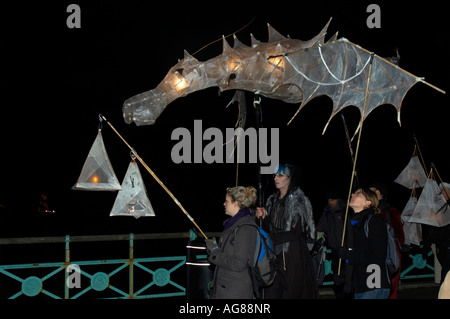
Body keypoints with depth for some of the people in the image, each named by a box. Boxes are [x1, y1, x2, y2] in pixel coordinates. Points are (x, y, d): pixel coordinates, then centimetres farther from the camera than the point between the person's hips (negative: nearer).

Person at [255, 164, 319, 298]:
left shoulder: (299, 200, -6)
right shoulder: (273, 200, 14)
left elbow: (297, 233, -13)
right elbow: (268, 229, 14)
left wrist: (272, 238, -16)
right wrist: (264, 216, -5)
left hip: (293, 256, -6)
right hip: (274, 254, 6)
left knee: (292, 292, -5)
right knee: (272, 292, 0)